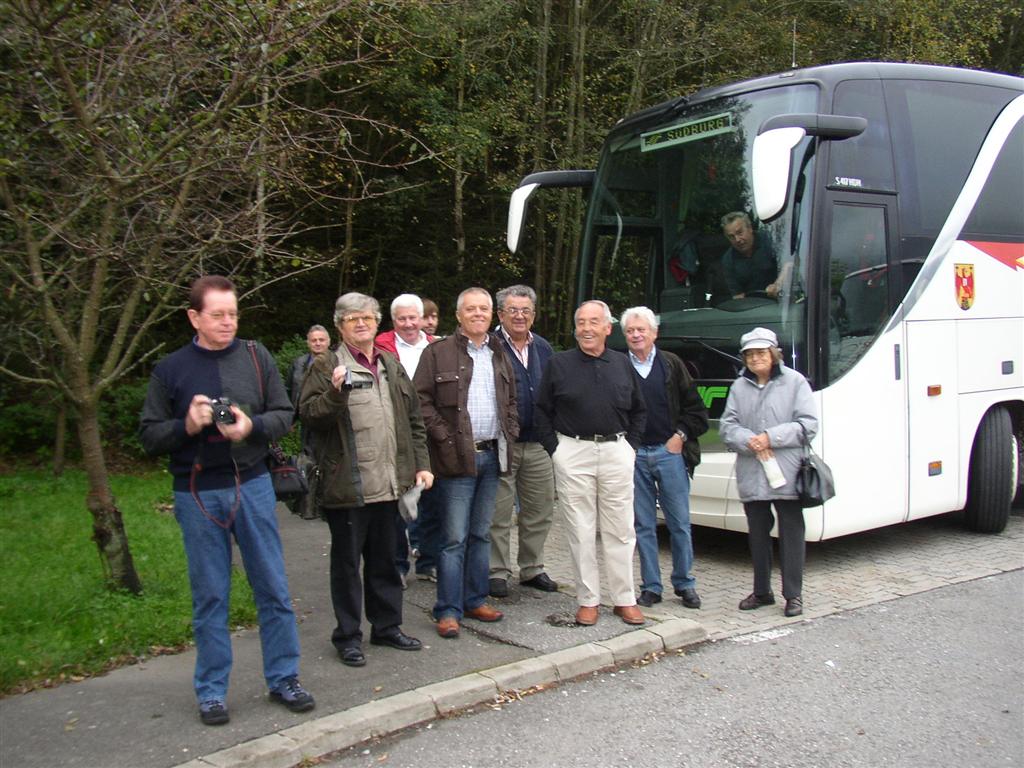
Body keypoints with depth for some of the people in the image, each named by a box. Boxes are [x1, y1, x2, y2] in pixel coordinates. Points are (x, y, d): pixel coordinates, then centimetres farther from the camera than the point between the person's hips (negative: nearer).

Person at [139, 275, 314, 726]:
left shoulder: (255, 357, 4)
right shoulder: (170, 370, 1)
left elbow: (283, 415, 4)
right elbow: (149, 436, 1)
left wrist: (251, 426, -16)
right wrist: (188, 424, -17)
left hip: (252, 485, 1)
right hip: (197, 494, -1)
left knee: (273, 587, 6)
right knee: (209, 595, 7)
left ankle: (283, 678, 20)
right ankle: (211, 690, 20)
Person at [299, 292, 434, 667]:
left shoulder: (392, 367, 15)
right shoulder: (327, 366, -3)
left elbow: (414, 420, 18)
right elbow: (309, 414, -12)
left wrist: (421, 465, 11)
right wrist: (335, 391, -28)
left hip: (389, 482, 5)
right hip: (347, 485, -5)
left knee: (385, 561, 16)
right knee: (347, 562, 6)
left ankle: (387, 626, 29)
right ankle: (348, 636, 17)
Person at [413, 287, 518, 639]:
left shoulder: (499, 355, 16)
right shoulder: (438, 353, -3)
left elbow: (511, 399, 25)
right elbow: (422, 400, -7)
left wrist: (509, 432, 10)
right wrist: (444, 438, -13)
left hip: (492, 454, 6)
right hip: (458, 456, -6)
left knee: (481, 533, 13)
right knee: (454, 537, -5)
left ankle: (475, 600, 23)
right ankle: (448, 611, 2)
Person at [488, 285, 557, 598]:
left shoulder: (543, 348, 13)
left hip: (538, 445, 6)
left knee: (540, 512, 12)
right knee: (499, 513, 1)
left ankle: (532, 569, 26)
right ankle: (498, 572, 12)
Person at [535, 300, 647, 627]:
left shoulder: (622, 364, 9)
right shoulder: (559, 364, 3)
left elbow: (639, 410, 18)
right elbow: (542, 411, 6)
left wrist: (630, 446, 8)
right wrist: (554, 449, -2)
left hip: (616, 451, 2)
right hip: (573, 452, -2)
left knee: (620, 531, 5)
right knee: (581, 532, 4)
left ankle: (625, 599, 15)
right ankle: (588, 600, 14)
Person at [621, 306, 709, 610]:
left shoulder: (672, 365, 5)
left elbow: (696, 408, 7)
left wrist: (681, 435, -3)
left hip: (669, 451, 0)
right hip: (634, 456, 0)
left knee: (680, 523, 5)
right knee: (643, 525, 6)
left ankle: (684, 584, 19)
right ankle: (651, 587, 16)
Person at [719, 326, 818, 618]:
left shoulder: (795, 382, -1)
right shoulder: (739, 387, 8)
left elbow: (808, 424, -6)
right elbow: (727, 426, 4)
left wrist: (770, 438, -15)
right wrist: (750, 442, -15)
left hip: (787, 476, -3)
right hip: (751, 476, 3)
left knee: (791, 534, 2)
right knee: (758, 535, 12)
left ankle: (793, 594, 12)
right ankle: (762, 591, 24)